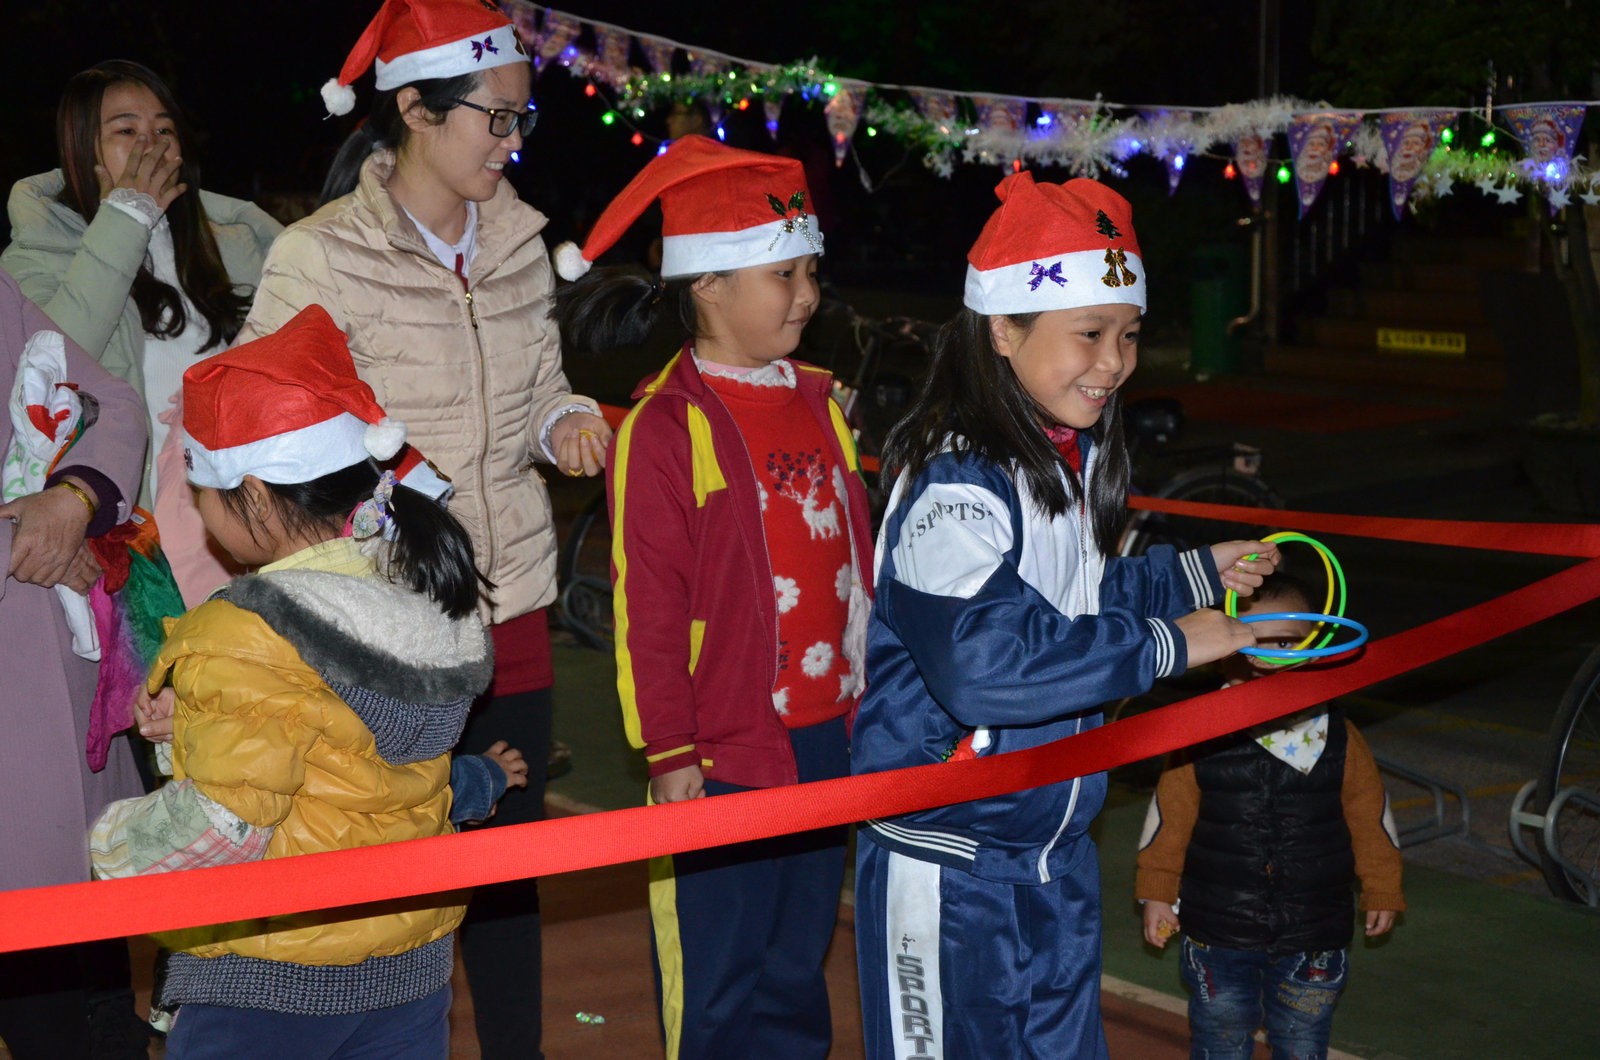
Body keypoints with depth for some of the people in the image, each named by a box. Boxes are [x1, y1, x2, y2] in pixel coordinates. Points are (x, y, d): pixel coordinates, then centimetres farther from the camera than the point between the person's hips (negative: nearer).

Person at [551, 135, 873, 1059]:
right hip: (723, 750, -6)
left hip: (828, 734, 7)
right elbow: (649, 605, -12)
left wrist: (870, 692, 16)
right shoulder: (664, 426, -12)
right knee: (717, 982, 5)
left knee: (798, 963, 18)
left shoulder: (818, 403, 9)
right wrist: (669, 751, -12)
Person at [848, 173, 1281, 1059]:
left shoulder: (1073, 458, 6)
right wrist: (1166, 645, -26)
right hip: (947, 861, -9)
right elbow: (984, 661, -34)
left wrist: (1195, 576, 16)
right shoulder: (957, 484, -23)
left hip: (1056, 844, 9)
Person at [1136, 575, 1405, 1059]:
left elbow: (1370, 818, 5)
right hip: (1217, 933, -1)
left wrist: (1382, 888, 12)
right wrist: (1157, 892, 2)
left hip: (1314, 941, 1)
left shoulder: (1340, 740, -6)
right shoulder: (1202, 738, -11)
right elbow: (1169, 818, -2)